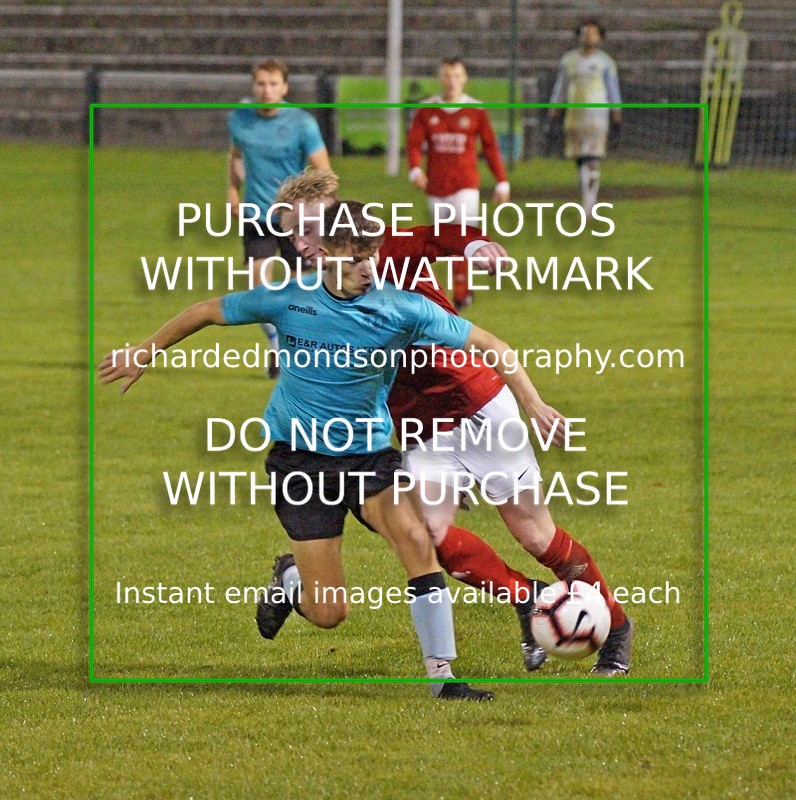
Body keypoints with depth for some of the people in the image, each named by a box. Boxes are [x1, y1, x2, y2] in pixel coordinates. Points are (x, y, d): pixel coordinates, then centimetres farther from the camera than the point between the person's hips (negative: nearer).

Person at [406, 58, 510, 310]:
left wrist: (502, 182, 4)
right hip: (435, 184, 3)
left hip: (466, 185, -3)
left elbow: (490, 146, 5)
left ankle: (461, 293, -12)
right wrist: (415, 170, -21)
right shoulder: (426, 110, 3)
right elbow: (414, 142, -1)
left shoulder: (475, 111, 0)